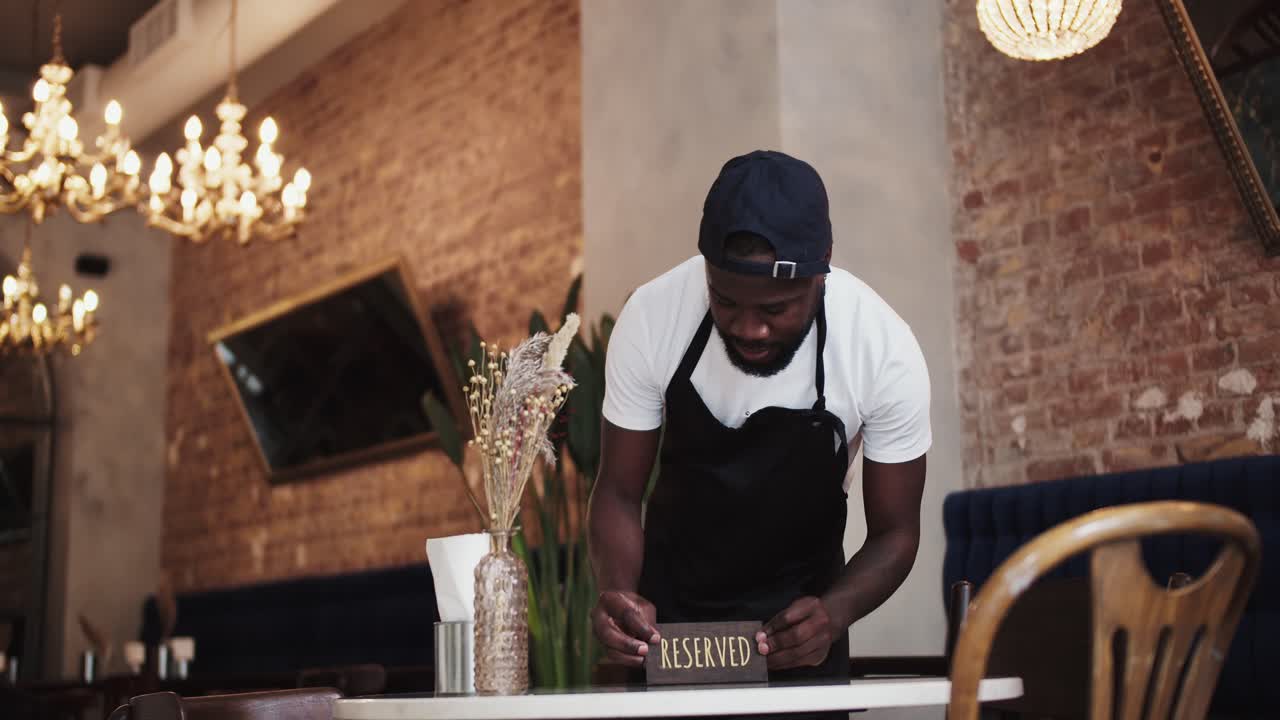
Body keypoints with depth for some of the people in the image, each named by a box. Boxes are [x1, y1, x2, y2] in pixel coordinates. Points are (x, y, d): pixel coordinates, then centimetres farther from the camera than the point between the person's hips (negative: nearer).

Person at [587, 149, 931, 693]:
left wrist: (833, 613, -34)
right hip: (666, 610, 1)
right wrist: (618, 590, -33)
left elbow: (895, 531, -15)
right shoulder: (650, 318, -23)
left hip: (797, 620, 0)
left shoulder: (885, 351, -25)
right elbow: (619, 492, -13)